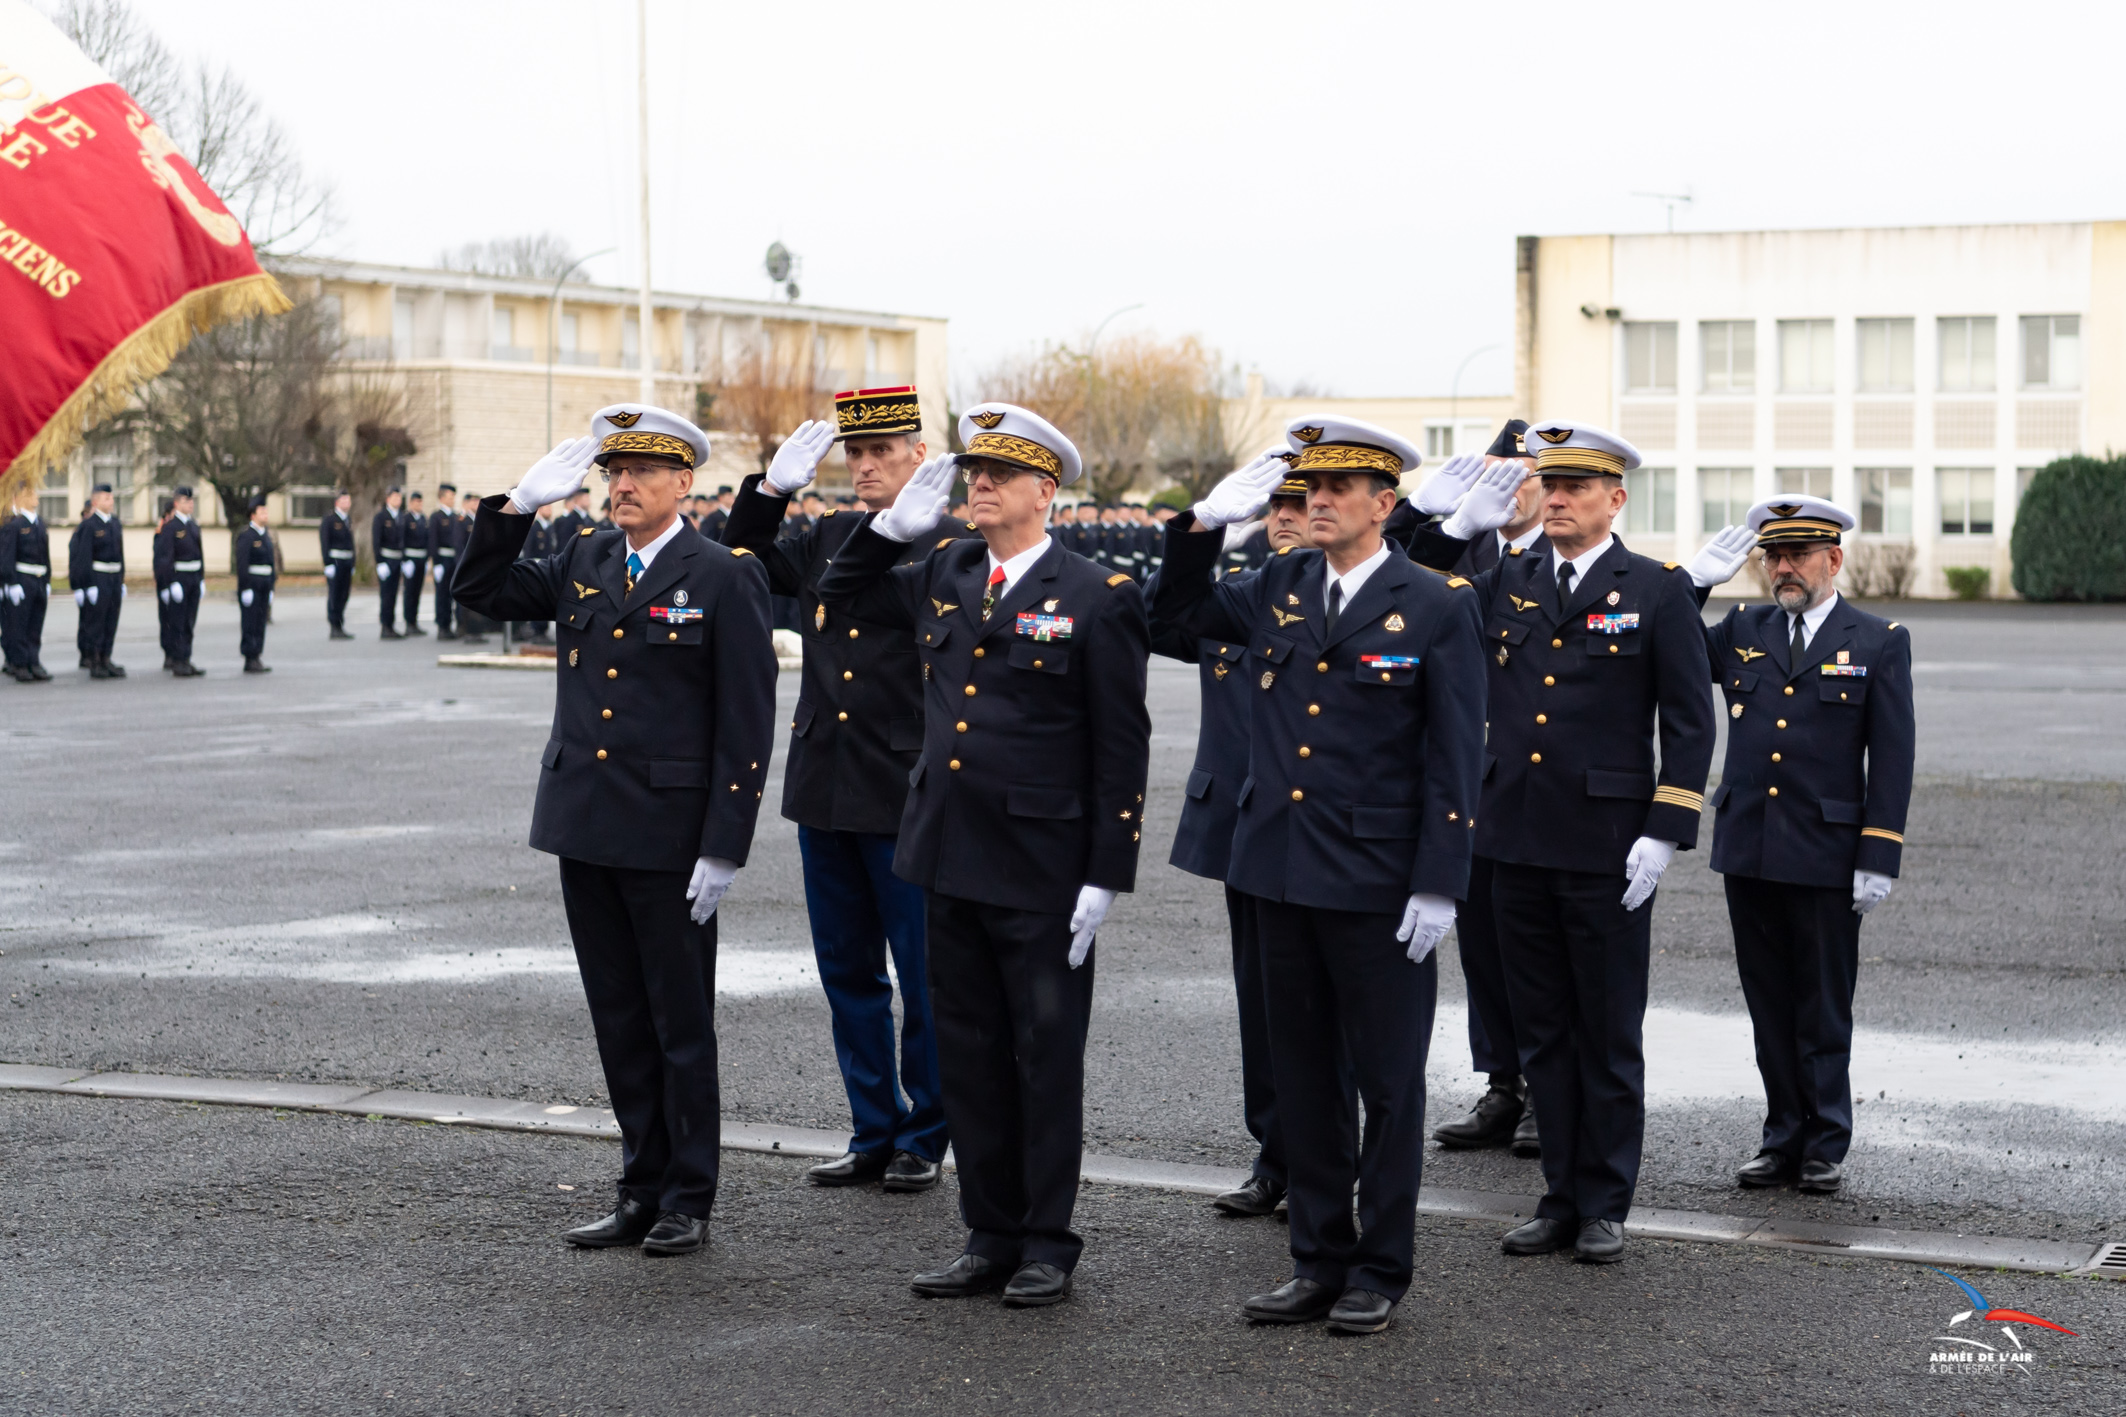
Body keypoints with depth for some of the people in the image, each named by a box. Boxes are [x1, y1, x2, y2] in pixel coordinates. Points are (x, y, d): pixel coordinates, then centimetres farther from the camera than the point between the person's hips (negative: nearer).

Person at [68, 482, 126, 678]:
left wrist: (121, 581, 15)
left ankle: (105, 660, 14)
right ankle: (94, 664, 2)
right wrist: (89, 585, -17)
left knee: (111, 623, 8)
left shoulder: (115, 524, 13)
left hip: (114, 579, 7)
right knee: (94, 623, -2)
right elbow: (83, 557, -13)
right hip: (97, 579, -7)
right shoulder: (88, 525, -10)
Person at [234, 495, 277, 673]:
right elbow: (241, 563, -14)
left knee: (261, 622, 8)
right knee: (250, 623, -6)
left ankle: (256, 657, 12)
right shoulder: (246, 535, -10)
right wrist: (245, 589, -18)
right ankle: (250, 660, -4)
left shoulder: (266, 535, 15)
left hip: (264, 585, 8)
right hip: (250, 583, -8)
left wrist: (271, 587, 17)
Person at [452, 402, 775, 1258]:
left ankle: (688, 1202, 14)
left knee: (681, 1025, 4)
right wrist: (519, 505, 0)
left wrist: (722, 849, -14)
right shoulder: (583, 562, 10)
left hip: (669, 837, -6)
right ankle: (642, 1193, 21)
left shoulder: (724, 577, -8)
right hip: (585, 832, 6)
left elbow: (747, 724, -10)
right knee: (620, 1024, 12)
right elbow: (479, 591, 16)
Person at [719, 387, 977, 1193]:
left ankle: (923, 1138, 16)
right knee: (848, 973, 12)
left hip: (905, 797, -6)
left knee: (922, 976, 3)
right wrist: (771, 489, 8)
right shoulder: (828, 538, 11)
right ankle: (873, 1133, 23)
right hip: (823, 791, 6)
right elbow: (740, 567, 18)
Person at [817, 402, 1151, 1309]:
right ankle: (991, 1239, 21)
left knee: (1047, 1058, 4)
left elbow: (1123, 749, -8)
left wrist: (1105, 877, -12)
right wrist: (895, 523, 5)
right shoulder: (942, 579, 9)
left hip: (1043, 872, -6)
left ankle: (1048, 1247, 14)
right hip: (951, 860, 6)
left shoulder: (1096, 599, -8)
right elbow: (841, 598, 23)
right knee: (969, 1056, 11)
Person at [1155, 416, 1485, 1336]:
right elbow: (1181, 611, 22)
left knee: (1388, 1084, 5)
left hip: (1378, 885, -5)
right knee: (1302, 1079, 12)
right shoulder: (1279, 587, 8)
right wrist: (1205, 524, 4)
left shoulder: (1437, 606, -7)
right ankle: (1319, 1264, 22)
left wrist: (1438, 884, -13)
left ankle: (1380, 1273, 15)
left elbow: (1456, 757, -8)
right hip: (1282, 875, 5)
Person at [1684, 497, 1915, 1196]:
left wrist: (1877, 860, -9)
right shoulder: (1741, 631, 9)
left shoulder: (1880, 641, 0)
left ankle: (1826, 1148, 14)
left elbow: (1892, 760, -3)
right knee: (1770, 1006, 10)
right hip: (1747, 851, 4)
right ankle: (1784, 1139, 19)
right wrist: (1696, 579, -4)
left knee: (1824, 1010, 5)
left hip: (1825, 856, -3)